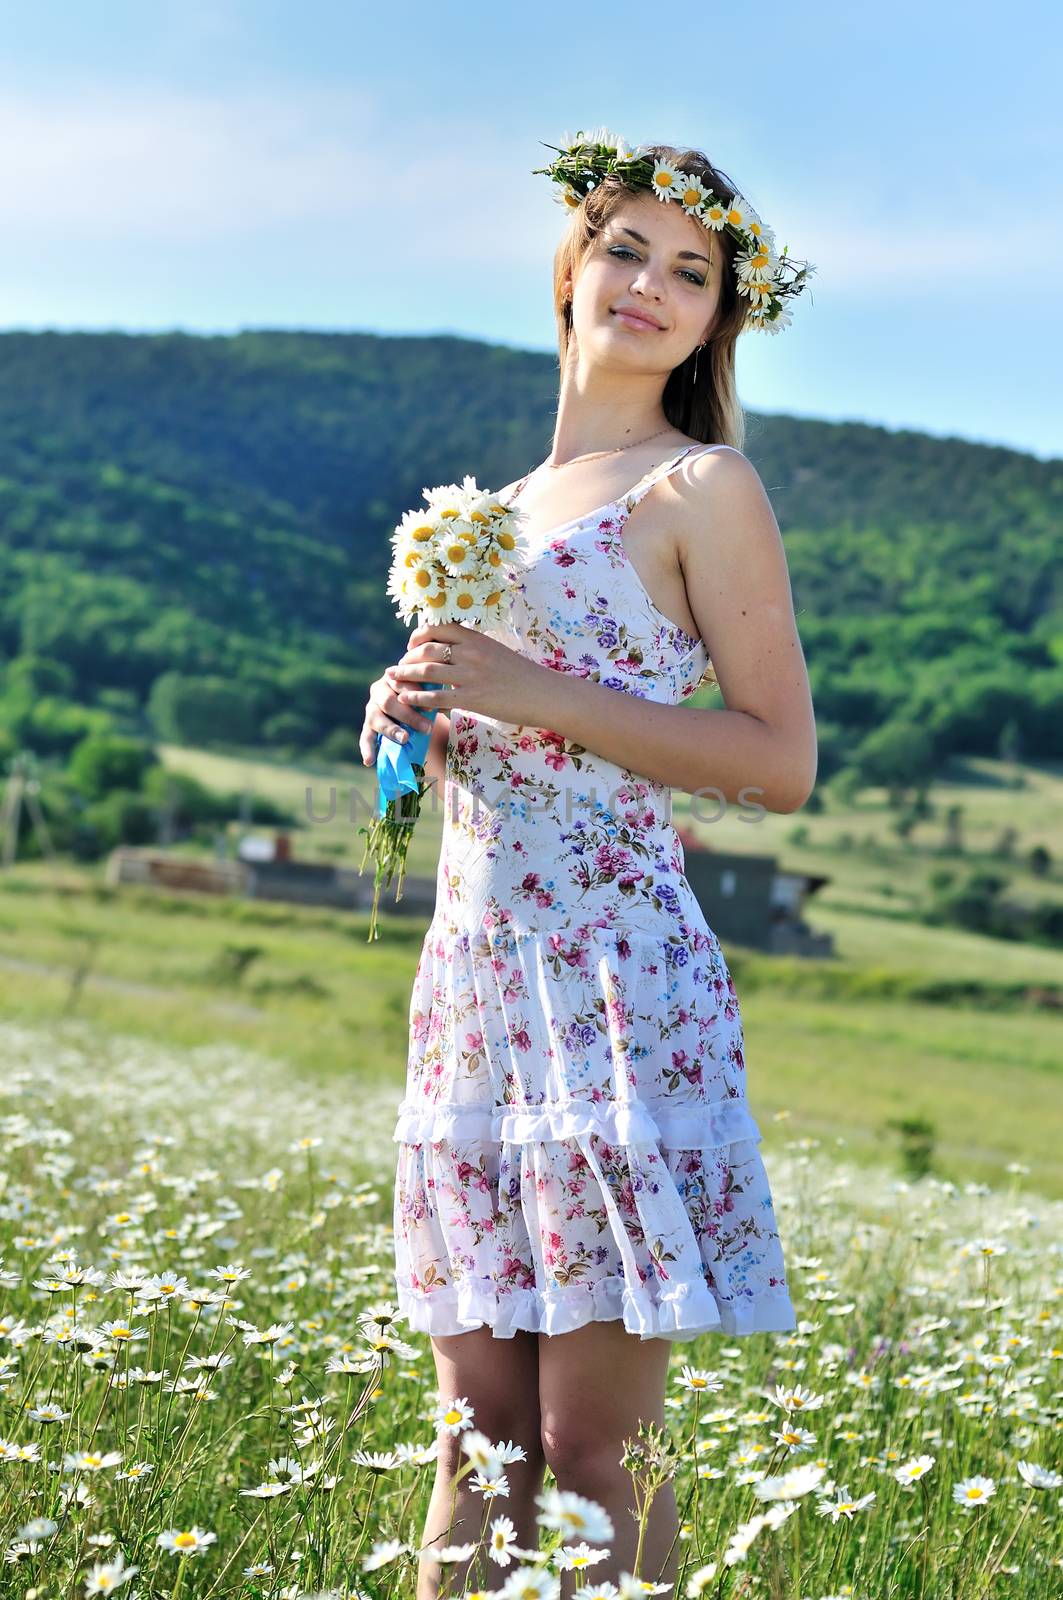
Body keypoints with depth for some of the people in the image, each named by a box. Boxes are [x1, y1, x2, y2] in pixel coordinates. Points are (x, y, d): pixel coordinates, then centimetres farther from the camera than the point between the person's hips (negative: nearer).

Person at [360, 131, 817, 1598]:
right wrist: (413, 719, 4)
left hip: (619, 979, -6)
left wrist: (536, 693, -14)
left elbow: (780, 764, -8)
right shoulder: (500, 502, 20)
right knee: (479, 1433, 9)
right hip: (474, 978, 7)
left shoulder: (702, 484, -1)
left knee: (596, 1449, -4)